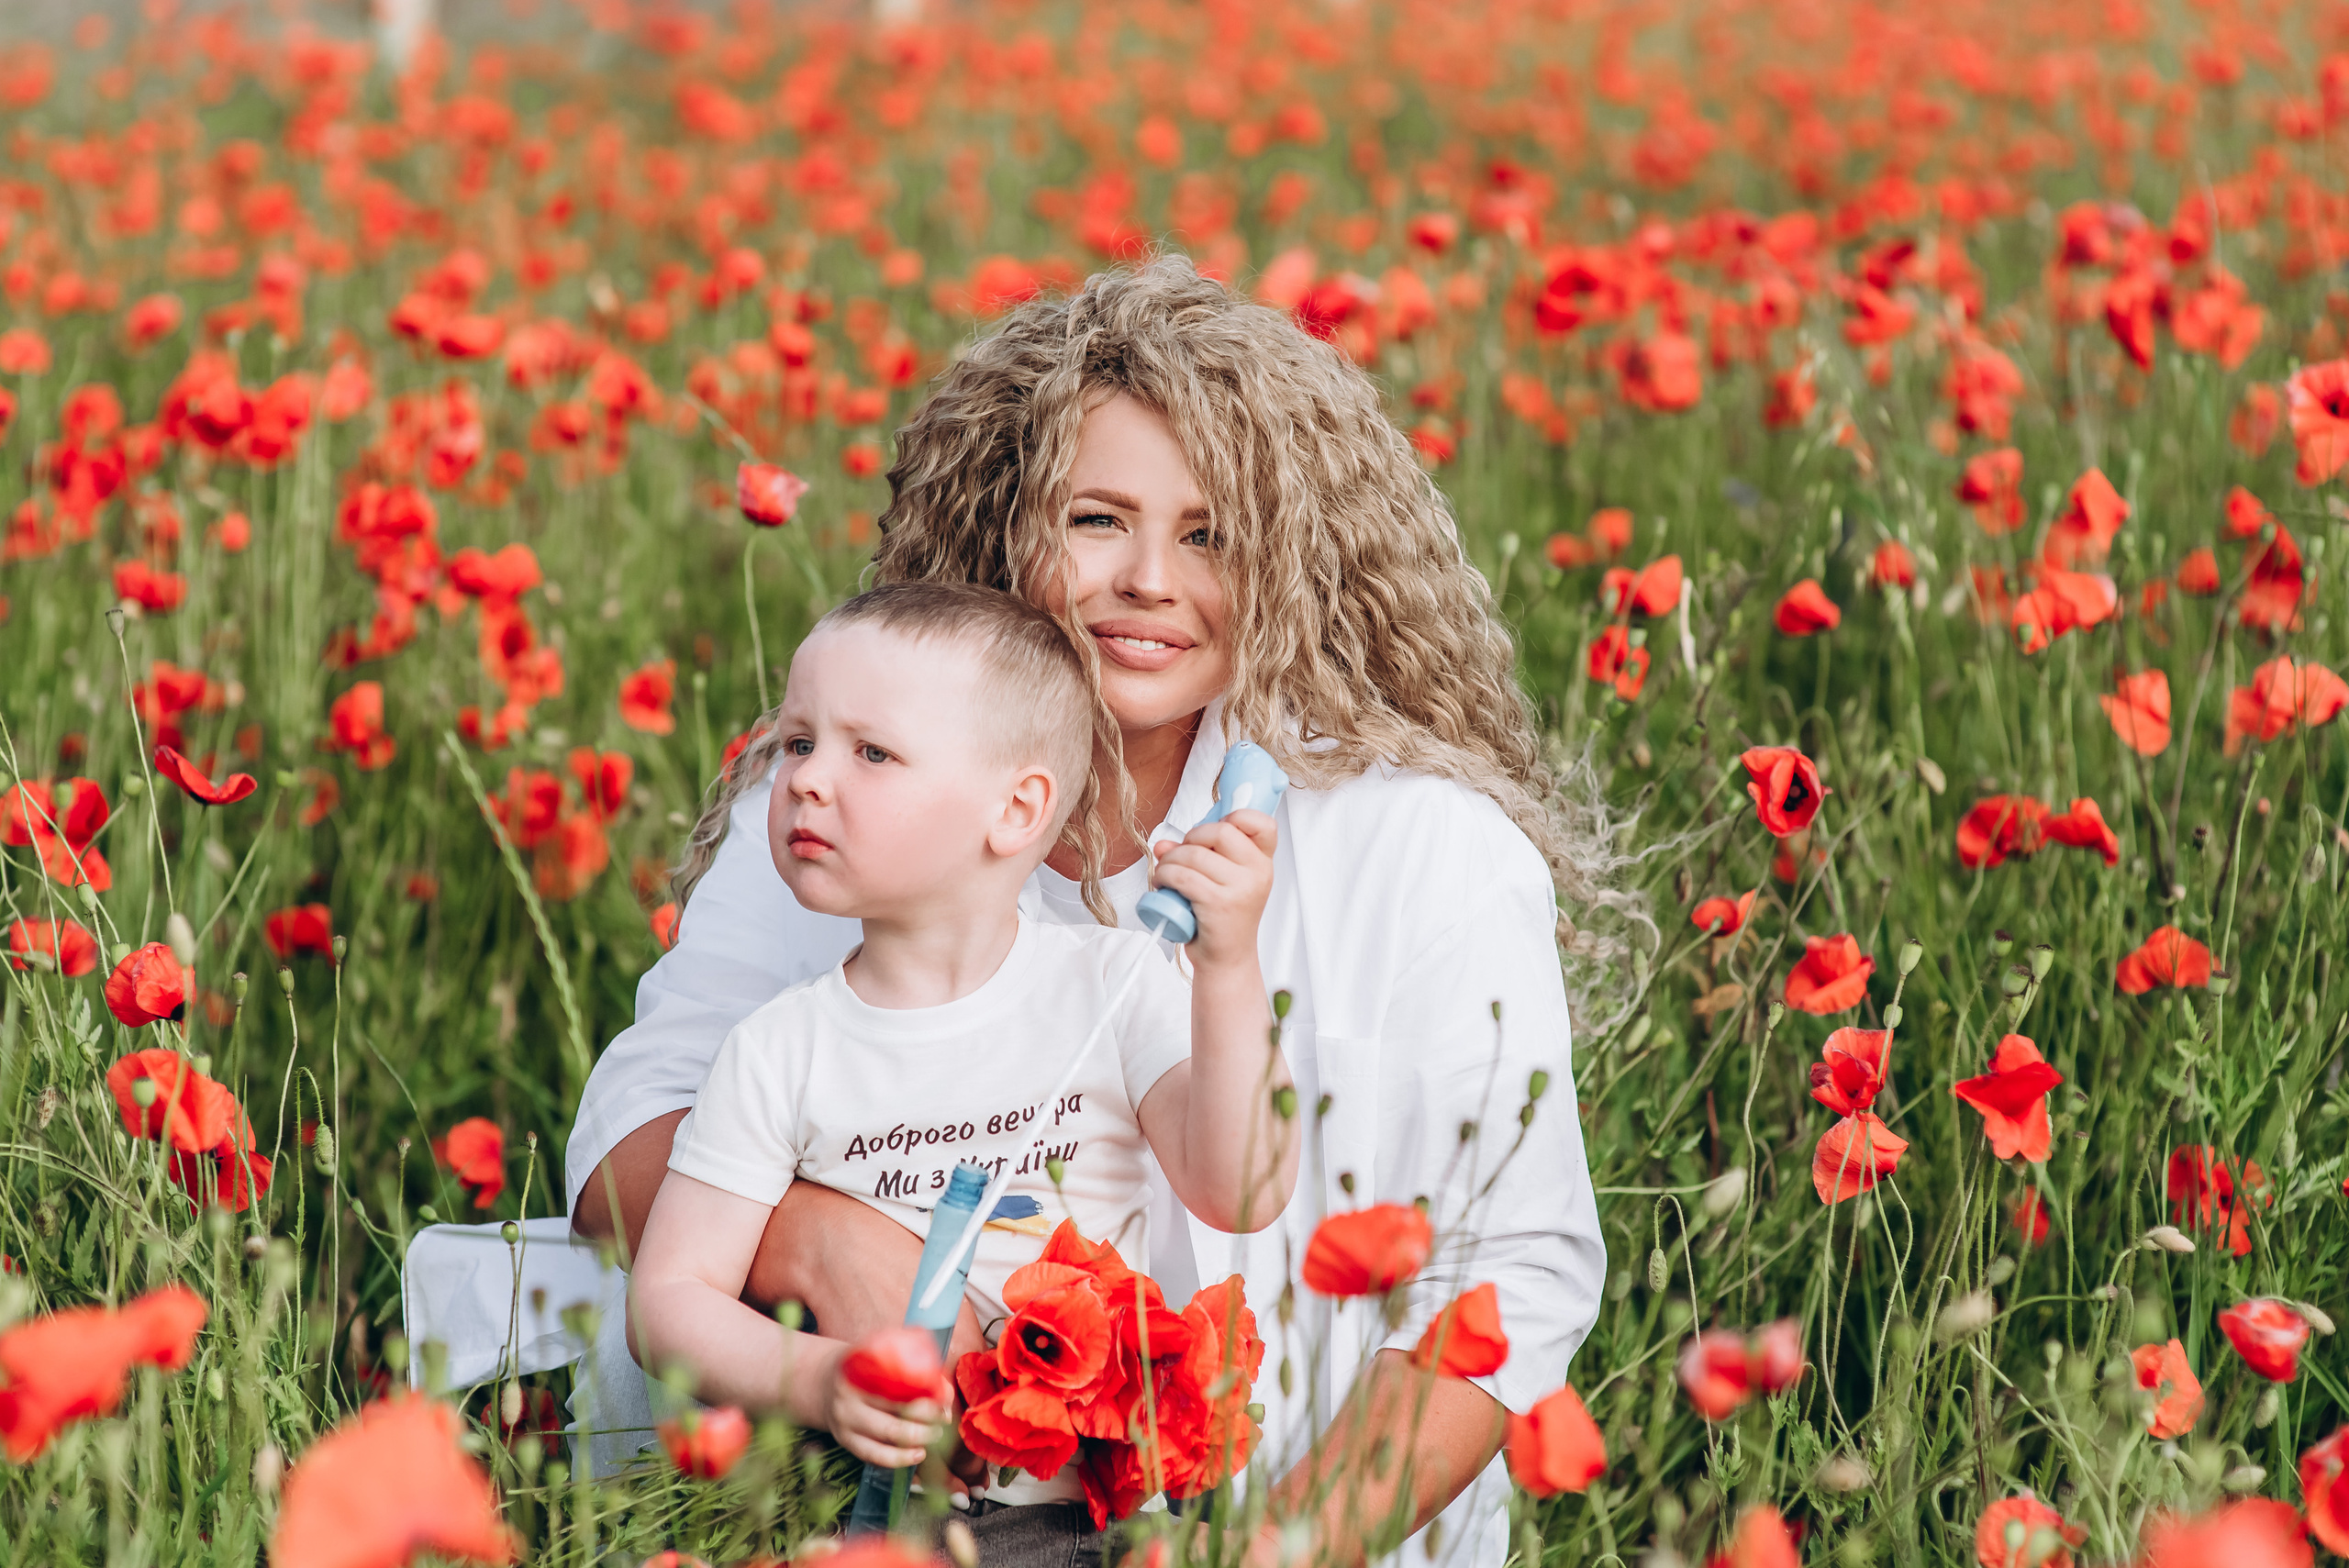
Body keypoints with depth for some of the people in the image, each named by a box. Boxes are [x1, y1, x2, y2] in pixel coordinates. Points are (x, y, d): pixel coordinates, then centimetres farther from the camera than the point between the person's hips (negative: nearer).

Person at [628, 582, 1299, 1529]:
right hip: (882, 1507, 0)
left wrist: (1229, 968, -21)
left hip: (1102, 1503, 0)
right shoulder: (781, 1053, 1)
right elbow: (671, 1295, 1)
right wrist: (815, 1381, -17)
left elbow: (1240, 1193, -11)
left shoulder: (1111, 986, 0)